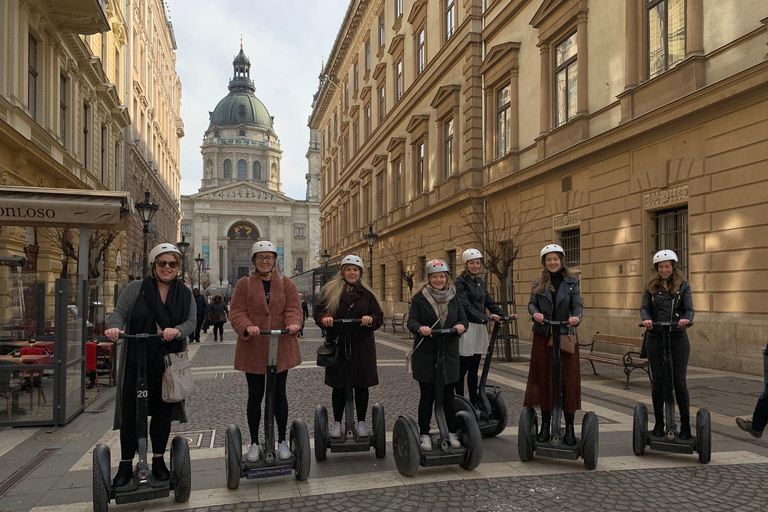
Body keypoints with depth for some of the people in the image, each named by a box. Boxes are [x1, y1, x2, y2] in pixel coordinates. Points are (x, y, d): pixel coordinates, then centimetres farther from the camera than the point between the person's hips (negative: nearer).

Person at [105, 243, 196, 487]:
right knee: (131, 411, 1)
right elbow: (120, 312, 0)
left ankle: (158, 460, 23)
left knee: (163, 410, 9)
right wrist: (115, 327, -22)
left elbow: (192, 320, 0)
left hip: (168, 364, 2)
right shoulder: (136, 289, 4)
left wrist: (178, 330, -21)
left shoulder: (185, 294, 9)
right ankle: (126, 464, 15)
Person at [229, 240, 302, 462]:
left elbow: (293, 309, -1)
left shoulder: (286, 284, 7)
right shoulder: (244, 284, 4)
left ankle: (282, 441, 21)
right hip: (253, 349, -1)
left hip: (281, 347, 1)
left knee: (279, 394, 8)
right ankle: (254, 443, 20)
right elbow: (236, 312, -4)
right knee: (255, 396, 7)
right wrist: (247, 327, -24)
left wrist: (293, 323, -23)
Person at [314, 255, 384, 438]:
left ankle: (361, 422, 19)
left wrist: (371, 319, -17)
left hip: (362, 346, 1)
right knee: (338, 386, 6)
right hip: (337, 345, 0)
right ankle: (337, 422, 20)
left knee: (361, 385, 6)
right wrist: (324, 318, -18)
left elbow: (379, 316, 5)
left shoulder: (367, 293, 8)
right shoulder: (330, 290, 6)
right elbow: (319, 311, 5)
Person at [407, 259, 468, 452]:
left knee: (448, 395, 7)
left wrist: (461, 326, -15)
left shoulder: (453, 297, 10)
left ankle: (451, 433, 20)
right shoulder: (420, 297, -1)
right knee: (427, 395, 3)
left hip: (449, 352, 3)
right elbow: (411, 321, -7)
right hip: (425, 353, -2)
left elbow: (463, 319, 8)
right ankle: (424, 434, 14)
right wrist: (421, 328, -29)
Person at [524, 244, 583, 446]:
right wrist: (535, 313, -19)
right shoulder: (538, 282, 9)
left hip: (566, 336, -1)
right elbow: (532, 302, 3)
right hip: (542, 336, 1)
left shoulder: (572, 282, 7)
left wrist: (576, 317, -21)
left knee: (569, 380, 0)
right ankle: (545, 425, 17)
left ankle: (569, 427, 9)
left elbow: (577, 304, 0)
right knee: (544, 380, 7)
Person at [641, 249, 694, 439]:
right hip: (655, 338, 1)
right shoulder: (651, 286, 9)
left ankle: (685, 425, 9)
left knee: (679, 381, -2)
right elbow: (644, 307, -1)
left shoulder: (683, 286, 6)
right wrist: (646, 319, -23)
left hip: (678, 338, -1)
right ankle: (659, 423, 16)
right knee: (658, 381, 5)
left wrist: (686, 319, -27)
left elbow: (689, 309, -4)